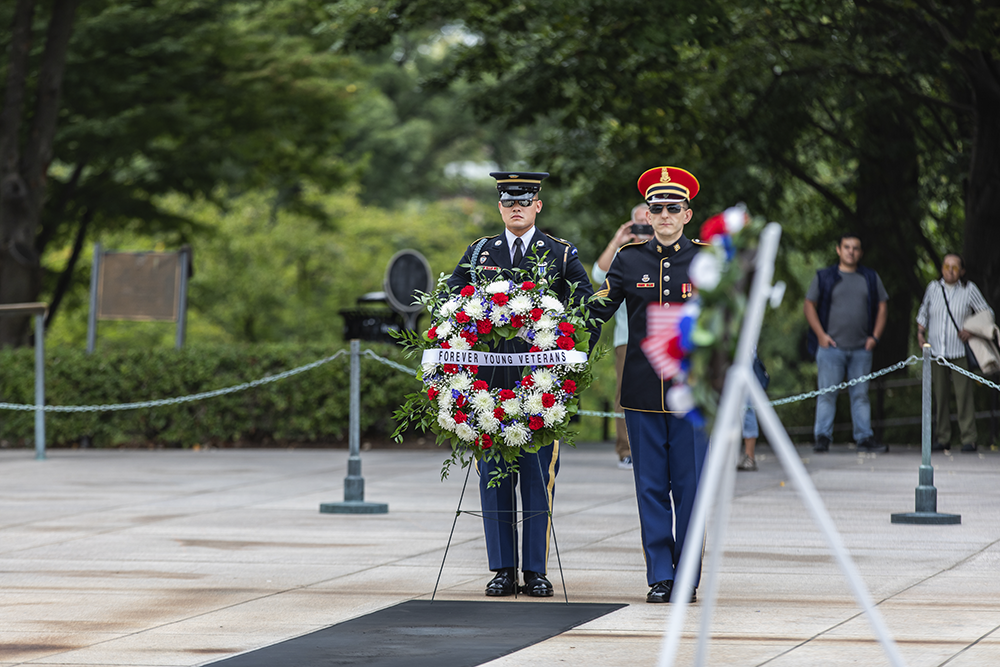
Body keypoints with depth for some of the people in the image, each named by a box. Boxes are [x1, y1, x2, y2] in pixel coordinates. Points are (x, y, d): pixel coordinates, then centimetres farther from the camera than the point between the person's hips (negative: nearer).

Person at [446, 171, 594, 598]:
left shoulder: (561, 255, 6)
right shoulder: (479, 253, 12)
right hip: (491, 381, 2)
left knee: (539, 475, -1)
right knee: (495, 477, 2)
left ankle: (536, 571, 3)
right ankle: (503, 570, 7)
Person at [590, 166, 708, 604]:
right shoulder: (629, 260, 7)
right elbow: (597, 312, 7)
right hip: (643, 391, 1)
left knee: (689, 486, 0)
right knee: (651, 486, 3)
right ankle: (660, 577, 8)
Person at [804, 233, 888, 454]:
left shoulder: (871, 278, 11)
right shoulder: (824, 277, 4)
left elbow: (882, 307, 15)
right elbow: (809, 305, 5)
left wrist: (875, 336, 3)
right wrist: (821, 334, -5)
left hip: (861, 349, 2)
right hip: (831, 346, -2)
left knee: (860, 394, 5)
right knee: (827, 393, -6)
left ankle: (865, 439, 7)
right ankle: (823, 437, -4)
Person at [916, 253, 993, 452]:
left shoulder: (969, 290, 0)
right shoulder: (933, 288, 8)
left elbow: (987, 314, 6)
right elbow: (923, 312, 22)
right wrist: (920, 331, 6)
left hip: (960, 351, -3)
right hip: (936, 351, 3)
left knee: (964, 394, -7)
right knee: (939, 395, 2)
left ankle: (968, 439, -4)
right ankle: (942, 438, 9)